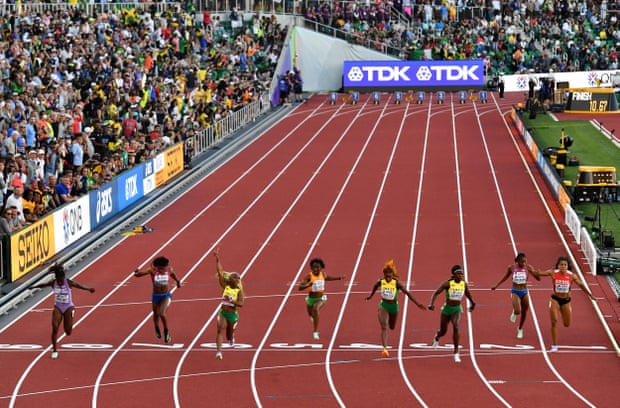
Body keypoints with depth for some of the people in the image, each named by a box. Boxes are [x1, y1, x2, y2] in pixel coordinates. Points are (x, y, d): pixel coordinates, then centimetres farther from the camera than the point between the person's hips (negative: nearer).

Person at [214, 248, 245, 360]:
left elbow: (241, 303, -20)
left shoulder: (239, 291, -6)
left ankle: (231, 338, 54)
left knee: (230, 335, 15)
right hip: (223, 312, 1)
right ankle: (218, 351, -25)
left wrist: (231, 301, -31)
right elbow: (220, 272, -4)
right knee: (220, 330, -19)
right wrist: (217, 259, -9)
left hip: (233, 314, -1)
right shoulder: (225, 286, -1)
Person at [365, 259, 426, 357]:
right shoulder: (381, 282, -9)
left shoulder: (396, 283, -16)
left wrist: (417, 303, -23)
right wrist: (370, 296, 30)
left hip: (394, 306, 1)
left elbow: (407, 293, -18)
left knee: (392, 327, 21)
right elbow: (375, 287, 15)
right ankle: (385, 348, -24)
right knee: (384, 327, -18)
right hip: (383, 305, -1)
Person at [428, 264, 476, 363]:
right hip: (447, 308, -1)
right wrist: (431, 303, -29)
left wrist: (472, 303, 30)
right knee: (443, 331, 15)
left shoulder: (464, 284, -3)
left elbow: (468, 294, 18)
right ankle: (437, 337, 56)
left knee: (456, 327, -25)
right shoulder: (448, 283, -14)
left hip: (457, 309, 1)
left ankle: (456, 352, -19)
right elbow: (436, 293, -15)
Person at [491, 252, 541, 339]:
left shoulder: (528, 267, -10)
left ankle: (520, 329, 38)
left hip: (524, 292, 2)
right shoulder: (511, 267, -9)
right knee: (517, 311, -21)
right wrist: (496, 286, 16)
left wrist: (536, 273, -34)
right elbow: (505, 277, 10)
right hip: (515, 292, -2)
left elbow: (538, 278, -11)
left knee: (524, 312, 12)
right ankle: (514, 312, 18)